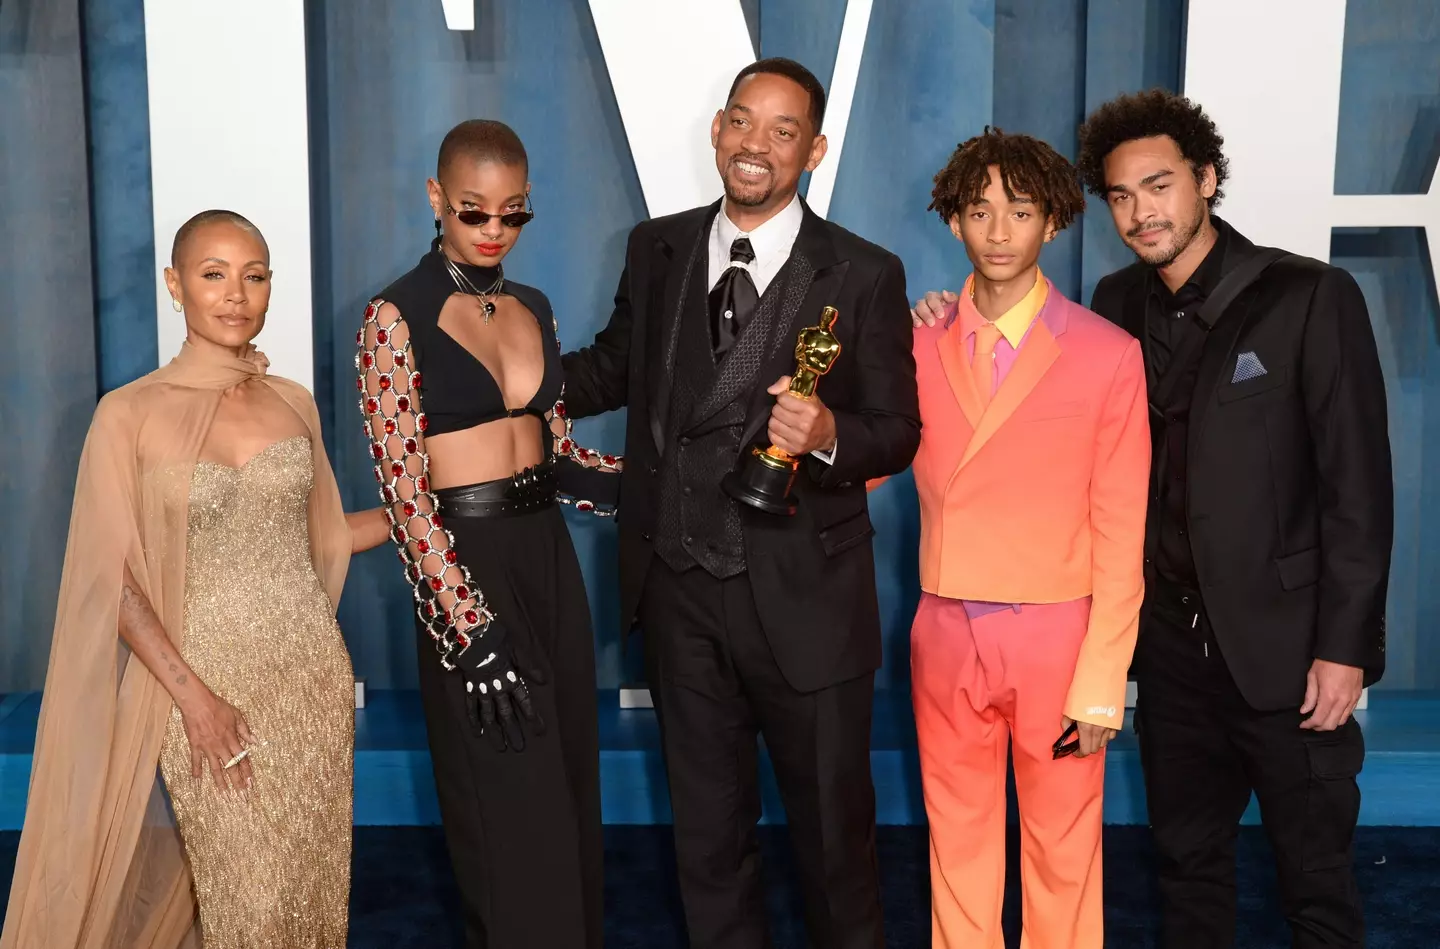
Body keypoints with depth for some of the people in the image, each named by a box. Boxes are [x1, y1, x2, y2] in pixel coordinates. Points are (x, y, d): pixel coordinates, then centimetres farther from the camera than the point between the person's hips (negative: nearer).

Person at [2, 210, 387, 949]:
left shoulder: (294, 404, 4)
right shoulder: (130, 415, -8)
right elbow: (114, 581, -9)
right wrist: (194, 697, -14)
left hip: (313, 673, 4)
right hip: (210, 681, -3)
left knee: (315, 887, 12)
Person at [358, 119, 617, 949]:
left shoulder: (533, 309, 9)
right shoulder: (397, 317, -9)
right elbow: (403, 490, -14)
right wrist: (475, 629, -20)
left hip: (548, 555, 6)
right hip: (468, 563, -6)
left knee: (571, 785, 15)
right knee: (515, 811, 3)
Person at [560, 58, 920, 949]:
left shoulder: (865, 275, -8)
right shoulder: (657, 249, 3)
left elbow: (898, 432, -6)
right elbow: (617, 369, 13)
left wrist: (827, 434, -27)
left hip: (804, 599, -3)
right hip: (680, 588, 4)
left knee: (834, 828, 14)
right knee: (707, 828, 21)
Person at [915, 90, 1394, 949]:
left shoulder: (1311, 298, -10)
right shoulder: (1119, 305, 5)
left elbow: (1359, 487, -11)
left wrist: (1346, 646, -13)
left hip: (1287, 643, -4)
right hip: (1173, 641, 5)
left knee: (1317, 877, 9)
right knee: (1189, 862, 17)